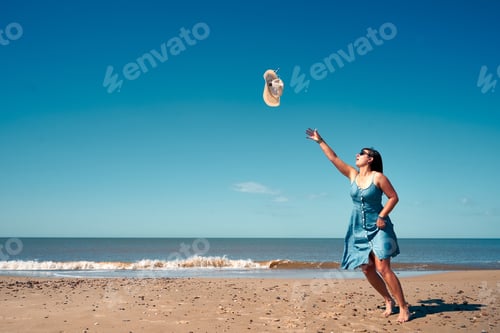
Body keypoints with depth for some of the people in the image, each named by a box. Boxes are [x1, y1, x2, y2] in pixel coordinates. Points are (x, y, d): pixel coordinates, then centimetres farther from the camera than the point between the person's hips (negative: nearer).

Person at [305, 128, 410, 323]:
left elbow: (394, 197, -7)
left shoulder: (378, 177, -10)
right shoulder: (353, 175, 5)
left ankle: (403, 307, -7)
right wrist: (320, 141, 6)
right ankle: (388, 301, 21)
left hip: (378, 229, -6)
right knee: (367, 270, 5)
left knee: (383, 268, -14)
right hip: (359, 230, 6)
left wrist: (382, 216, -16)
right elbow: (334, 158, 7)